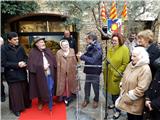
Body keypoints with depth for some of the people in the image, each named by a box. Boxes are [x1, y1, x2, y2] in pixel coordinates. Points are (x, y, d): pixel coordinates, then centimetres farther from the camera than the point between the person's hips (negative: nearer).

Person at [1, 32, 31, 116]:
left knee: (25, 89, 14)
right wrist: (17, 64, -18)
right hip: (12, 75, -4)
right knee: (15, 92, 6)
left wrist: (24, 62, -11)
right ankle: (16, 108, 25)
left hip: (22, 73, 4)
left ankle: (26, 104, 34)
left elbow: (25, 57, 12)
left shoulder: (20, 48, 3)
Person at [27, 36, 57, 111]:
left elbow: (54, 61, 6)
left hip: (50, 75, 3)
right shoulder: (33, 53, -9)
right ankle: (41, 102, 40)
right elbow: (31, 65, -15)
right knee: (41, 90, 16)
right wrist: (42, 67, -19)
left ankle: (50, 102, 36)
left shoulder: (48, 51, 5)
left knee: (50, 90, 12)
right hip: (40, 76, -3)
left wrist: (50, 66, -11)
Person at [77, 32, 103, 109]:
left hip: (95, 71, -6)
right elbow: (87, 56, 7)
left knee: (95, 87, 12)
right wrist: (81, 55, -12)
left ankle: (96, 100, 35)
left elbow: (93, 60, -27)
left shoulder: (97, 48, -19)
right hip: (88, 70, 6)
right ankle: (86, 99, 35)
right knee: (86, 86, 15)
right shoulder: (89, 46, 4)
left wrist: (82, 56, -24)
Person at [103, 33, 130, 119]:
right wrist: (105, 68, 7)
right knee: (112, 90, 20)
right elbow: (106, 60, 16)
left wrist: (117, 73, -18)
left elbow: (125, 64, -17)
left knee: (116, 92, 3)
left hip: (117, 76, -6)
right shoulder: (111, 48, 7)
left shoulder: (124, 49, -13)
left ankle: (118, 110, 20)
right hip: (109, 74, 6)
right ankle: (114, 103, 43)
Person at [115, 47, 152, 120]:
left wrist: (129, 97, -19)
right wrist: (122, 89, 5)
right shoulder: (130, 64, 1)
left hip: (135, 103, -7)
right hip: (126, 99, 7)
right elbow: (124, 78, 12)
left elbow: (141, 89, -27)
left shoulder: (145, 69, -24)